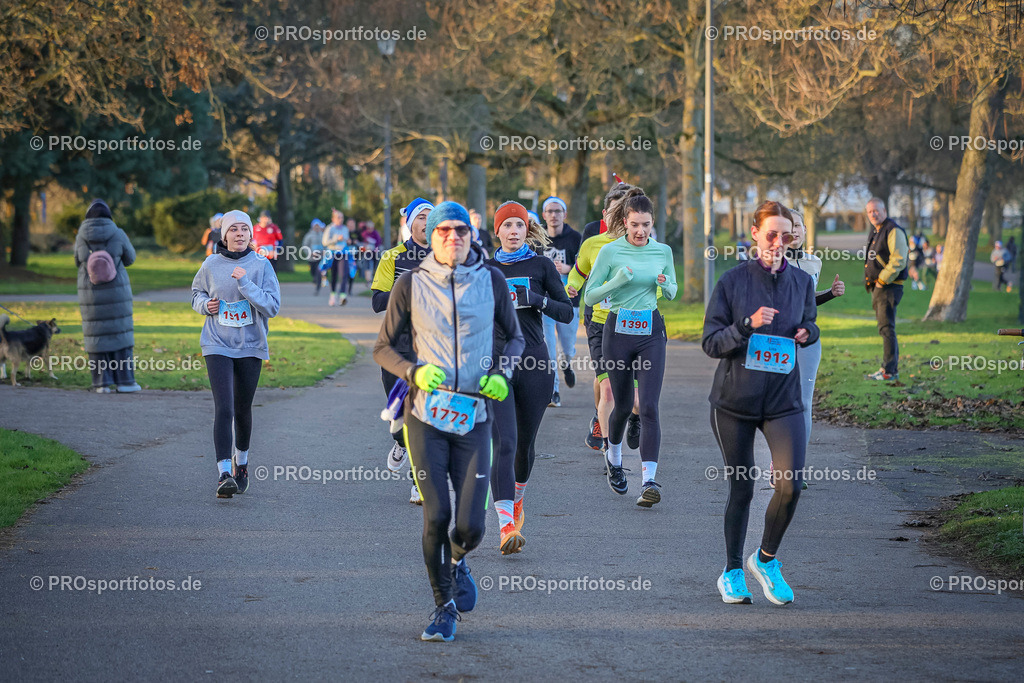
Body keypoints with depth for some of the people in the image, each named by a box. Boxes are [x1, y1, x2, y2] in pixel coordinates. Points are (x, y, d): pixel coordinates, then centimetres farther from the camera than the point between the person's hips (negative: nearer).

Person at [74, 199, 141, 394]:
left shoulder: (81, 237, -4)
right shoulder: (117, 234, -7)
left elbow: (78, 262, 10)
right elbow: (130, 258, 7)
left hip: (90, 293, 1)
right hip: (116, 290, -1)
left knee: (96, 336, 7)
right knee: (120, 333, 6)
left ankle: (101, 382, 4)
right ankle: (124, 381, 4)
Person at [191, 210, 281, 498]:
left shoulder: (261, 266, -3)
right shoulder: (211, 265, 1)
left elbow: (272, 306, -10)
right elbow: (197, 293, 19)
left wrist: (245, 284, -20)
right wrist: (205, 305, -3)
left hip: (250, 346, 1)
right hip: (217, 345, -1)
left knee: (243, 409, 12)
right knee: (224, 409, -14)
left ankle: (241, 461, 38)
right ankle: (224, 473, -18)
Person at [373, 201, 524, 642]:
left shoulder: (491, 281, 2)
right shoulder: (411, 285, -1)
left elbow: (514, 336, 16)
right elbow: (383, 348, 6)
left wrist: (501, 373, -3)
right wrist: (415, 372, -13)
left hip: (474, 418, 1)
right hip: (426, 415, -1)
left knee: (470, 525, -5)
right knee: (436, 516, -7)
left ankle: (457, 561, 33)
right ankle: (443, 606, 13)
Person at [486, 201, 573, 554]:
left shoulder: (541, 266, 5)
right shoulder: (486, 269, 8)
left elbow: (567, 312, -1)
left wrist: (537, 299, -15)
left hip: (535, 364, 1)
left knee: (525, 443, 14)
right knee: (504, 443, -15)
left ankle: (516, 498, 44)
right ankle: (507, 525, -23)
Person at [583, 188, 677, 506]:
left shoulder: (663, 251, 4)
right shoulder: (610, 251, -4)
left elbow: (672, 293, 17)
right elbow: (589, 296, -2)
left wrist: (665, 285, -7)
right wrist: (618, 281, -18)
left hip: (651, 332, 1)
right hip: (618, 332, -1)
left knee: (649, 406, -12)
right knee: (623, 405, 10)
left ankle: (649, 481, -17)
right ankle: (614, 458, 41)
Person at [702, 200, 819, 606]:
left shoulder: (801, 282, 5)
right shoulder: (733, 281, -4)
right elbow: (710, 342, -6)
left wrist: (806, 333, -2)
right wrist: (748, 325, -22)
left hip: (783, 400, 2)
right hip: (735, 400, -2)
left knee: (790, 485, -14)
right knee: (741, 488, 6)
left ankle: (766, 559, 11)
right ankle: (732, 572, 25)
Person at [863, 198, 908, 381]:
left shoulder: (893, 231, -13)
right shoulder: (875, 232, 19)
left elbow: (898, 261, -21)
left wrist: (882, 280, -17)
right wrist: (873, 283, 15)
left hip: (889, 287, -10)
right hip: (878, 286, 10)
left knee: (886, 328, -12)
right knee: (885, 327, 14)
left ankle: (889, 371, -14)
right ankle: (893, 369, 20)